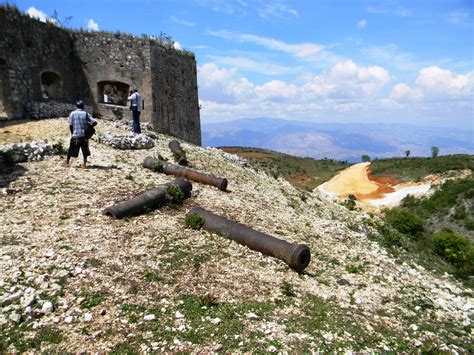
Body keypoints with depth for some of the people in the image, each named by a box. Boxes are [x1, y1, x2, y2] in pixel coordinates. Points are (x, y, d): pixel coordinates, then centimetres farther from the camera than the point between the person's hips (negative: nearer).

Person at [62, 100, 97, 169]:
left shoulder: (72, 113, -2)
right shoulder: (86, 114, 0)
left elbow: (70, 125, -4)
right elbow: (95, 122, -7)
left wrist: (72, 133, 10)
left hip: (75, 135, 0)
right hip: (84, 135, 0)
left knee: (71, 150, 10)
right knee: (85, 150, 9)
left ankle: (67, 163, 18)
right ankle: (84, 164, 10)